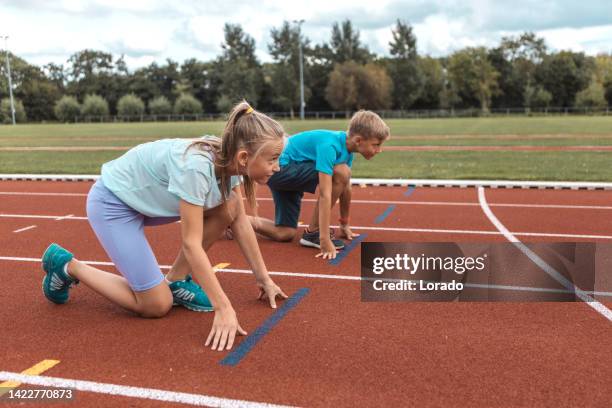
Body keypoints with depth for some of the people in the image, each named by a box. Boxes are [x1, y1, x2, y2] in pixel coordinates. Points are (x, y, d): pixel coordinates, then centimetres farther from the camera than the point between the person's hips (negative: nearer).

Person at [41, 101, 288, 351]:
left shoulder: (228, 159, -12)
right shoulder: (195, 166, -36)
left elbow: (240, 220, -2)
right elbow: (191, 243, -32)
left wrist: (263, 277, 0)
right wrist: (223, 307, -32)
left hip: (147, 197, 8)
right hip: (112, 203, -8)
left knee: (228, 206, -10)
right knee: (157, 306, -6)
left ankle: (176, 282, 5)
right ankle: (68, 266, 10)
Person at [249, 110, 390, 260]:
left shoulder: (347, 146, -2)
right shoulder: (329, 146, -29)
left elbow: (345, 189, 9)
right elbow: (325, 195, -35)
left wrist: (344, 224, 16)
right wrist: (325, 241, -36)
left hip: (285, 172, 9)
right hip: (279, 167, -9)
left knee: (285, 234, 5)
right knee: (341, 172, -24)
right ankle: (313, 232, -12)